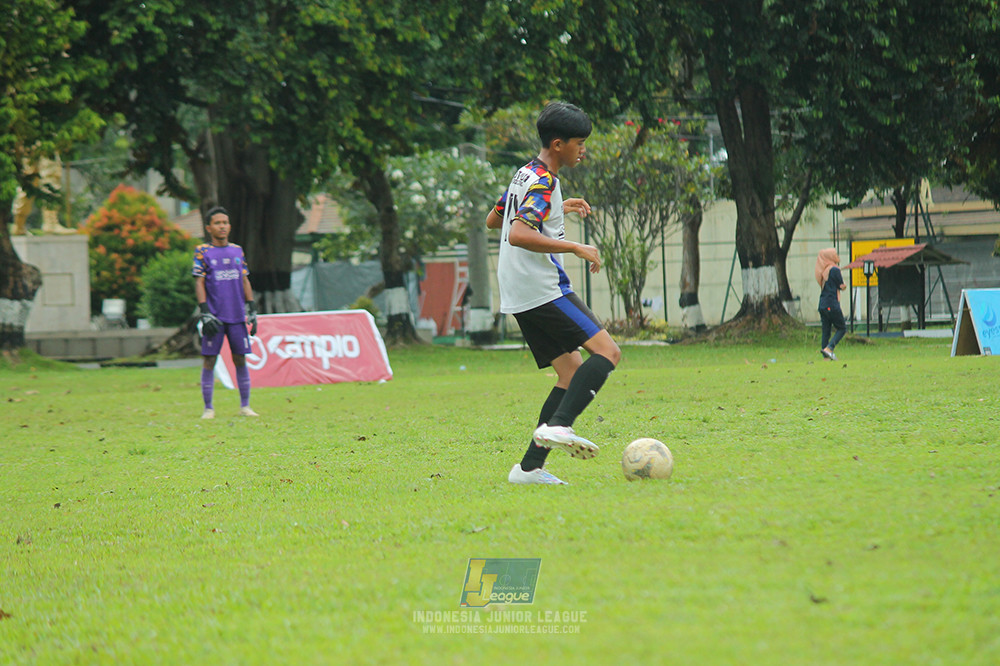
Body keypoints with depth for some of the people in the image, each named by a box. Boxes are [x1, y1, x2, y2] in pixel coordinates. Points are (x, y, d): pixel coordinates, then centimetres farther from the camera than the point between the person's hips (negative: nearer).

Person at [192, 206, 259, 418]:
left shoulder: (237, 250, 13)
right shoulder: (202, 252, 1)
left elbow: (245, 281, 16)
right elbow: (199, 283, -2)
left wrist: (252, 310, 10)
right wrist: (205, 312, -10)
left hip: (237, 315, 3)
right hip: (215, 315, -3)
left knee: (240, 359, 3)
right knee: (209, 360, -3)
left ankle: (245, 406, 9)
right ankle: (208, 408, 3)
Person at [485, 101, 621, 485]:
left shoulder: (524, 176, 18)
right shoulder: (543, 182, -12)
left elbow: (493, 221, 32)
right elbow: (518, 235, -26)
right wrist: (576, 248, -23)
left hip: (518, 296, 10)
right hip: (543, 290, -10)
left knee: (572, 370, 9)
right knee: (606, 352, -14)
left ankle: (530, 467, 1)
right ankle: (558, 425, -30)